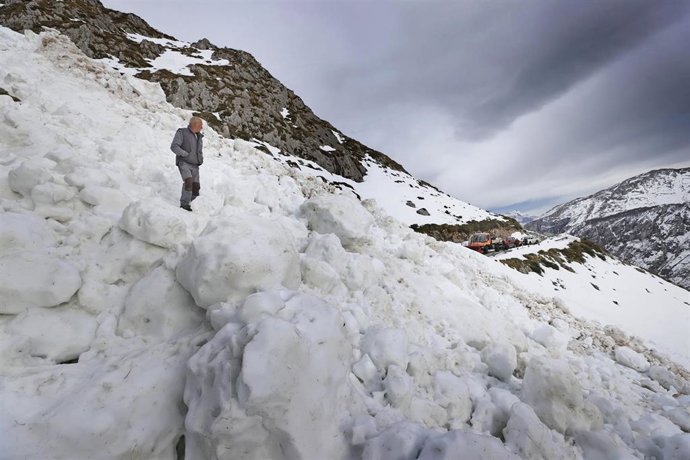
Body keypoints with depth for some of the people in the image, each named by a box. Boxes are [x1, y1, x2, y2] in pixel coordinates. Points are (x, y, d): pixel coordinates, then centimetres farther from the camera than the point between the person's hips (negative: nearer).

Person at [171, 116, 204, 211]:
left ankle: (186, 203, 12)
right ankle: (185, 204, -22)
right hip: (184, 163, -6)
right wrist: (186, 155, -17)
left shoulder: (199, 137, 18)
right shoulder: (182, 132, -1)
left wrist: (201, 159, 11)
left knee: (196, 188, -6)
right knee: (188, 181, -28)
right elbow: (174, 147, -10)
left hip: (194, 166, 6)